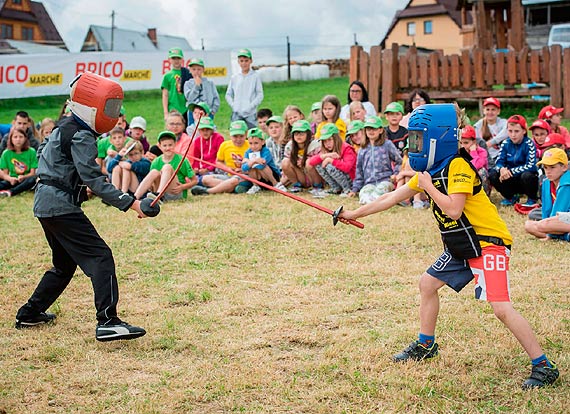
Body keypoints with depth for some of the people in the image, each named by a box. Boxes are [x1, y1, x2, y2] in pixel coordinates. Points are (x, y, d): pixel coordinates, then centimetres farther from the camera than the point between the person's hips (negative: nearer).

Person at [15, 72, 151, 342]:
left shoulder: (64, 128, 14)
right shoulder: (82, 136, -16)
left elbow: (42, 151, 29)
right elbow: (93, 180, -24)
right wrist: (129, 203, -29)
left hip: (44, 203, 10)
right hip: (61, 205, -10)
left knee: (65, 264, 22)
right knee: (100, 257, -14)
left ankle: (29, 314, 31)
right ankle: (107, 322, -23)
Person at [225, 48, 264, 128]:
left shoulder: (255, 77, 2)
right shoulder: (234, 78, 10)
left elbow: (260, 95, -1)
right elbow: (228, 95, 14)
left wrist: (250, 106, -11)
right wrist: (233, 105, -2)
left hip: (250, 114, -3)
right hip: (236, 114, 3)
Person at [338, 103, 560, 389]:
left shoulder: (458, 166, -19)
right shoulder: (431, 170, 8)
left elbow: (453, 208, -30)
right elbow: (391, 198, 15)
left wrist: (428, 185, -17)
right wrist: (354, 214, 18)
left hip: (488, 242, -10)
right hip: (461, 247, 10)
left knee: (501, 308, -19)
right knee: (428, 283, 16)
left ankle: (544, 366, -10)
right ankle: (426, 345, 34)